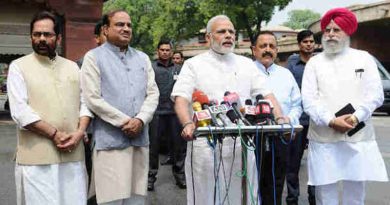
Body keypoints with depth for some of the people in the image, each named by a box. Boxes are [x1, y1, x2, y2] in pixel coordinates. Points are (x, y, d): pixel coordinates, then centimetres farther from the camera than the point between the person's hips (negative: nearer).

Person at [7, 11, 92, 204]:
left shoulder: (73, 67, 14)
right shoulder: (19, 67, 1)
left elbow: (84, 102, 10)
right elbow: (20, 111, -9)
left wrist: (80, 132, -7)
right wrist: (55, 134, -14)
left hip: (73, 154, 4)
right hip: (37, 157, -3)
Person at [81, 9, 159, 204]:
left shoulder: (142, 58, 16)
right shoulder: (94, 57, 0)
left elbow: (153, 93, 9)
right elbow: (92, 98, -9)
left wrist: (140, 120, -9)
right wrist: (124, 122, -11)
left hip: (140, 139, 5)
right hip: (110, 141, -5)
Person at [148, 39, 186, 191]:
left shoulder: (177, 69, 11)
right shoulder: (151, 68, 1)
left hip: (174, 112, 3)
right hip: (156, 112, -3)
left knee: (178, 144, 8)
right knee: (153, 145, 2)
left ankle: (179, 175, 20)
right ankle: (151, 176, 13)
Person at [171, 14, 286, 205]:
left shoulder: (246, 64, 14)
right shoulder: (194, 64, 4)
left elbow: (267, 94, 8)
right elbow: (181, 99, -7)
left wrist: (280, 120, -10)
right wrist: (188, 124, -27)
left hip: (242, 144, 3)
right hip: (206, 144, -3)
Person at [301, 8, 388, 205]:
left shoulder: (364, 58, 10)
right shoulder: (314, 62, 9)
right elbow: (309, 100, -1)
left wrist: (354, 118, -14)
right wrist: (331, 121, -15)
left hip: (358, 138, 0)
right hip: (323, 139, 0)